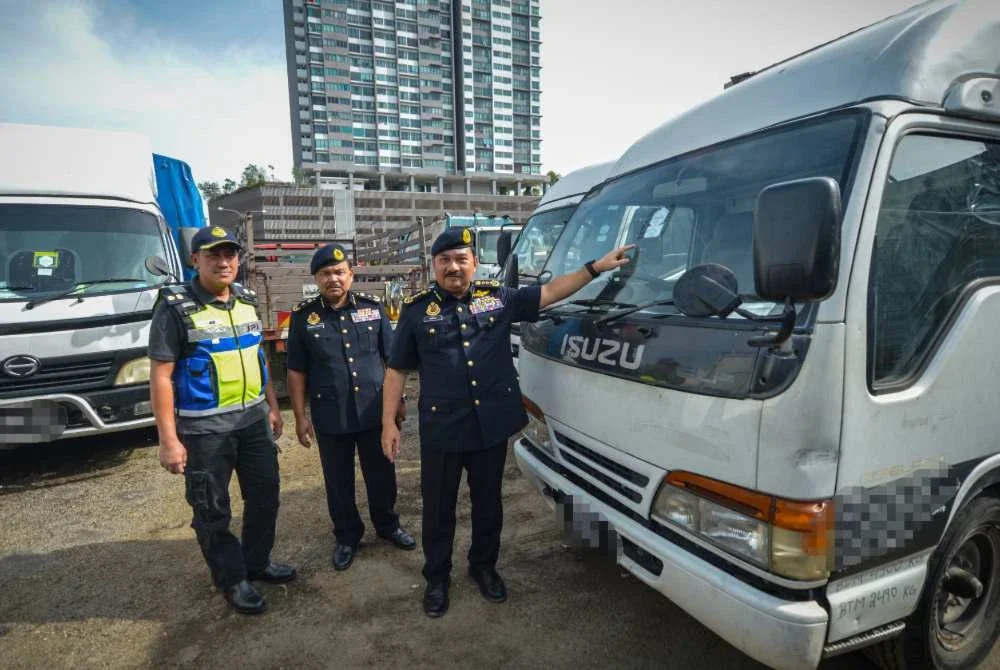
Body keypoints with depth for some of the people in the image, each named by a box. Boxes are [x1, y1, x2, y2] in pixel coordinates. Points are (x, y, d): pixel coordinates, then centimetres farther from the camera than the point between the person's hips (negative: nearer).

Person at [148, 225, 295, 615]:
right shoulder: (176, 308, -12)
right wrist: (169, 439, -16)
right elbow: (160, 375, -13)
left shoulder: (246, 301, 7)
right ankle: (232, 579, 27)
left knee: (265, 495, 16)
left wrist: (273, 406, 14)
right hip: (204, 430, -6)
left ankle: (257, 562, 37)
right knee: (212, 510, 8)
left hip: (253, 420, 6)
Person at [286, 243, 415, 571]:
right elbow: (296, 371, 1)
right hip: (330, 417, -1)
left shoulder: (372, 307, 0)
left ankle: (387, 525, 38)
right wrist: (300, 417, -1)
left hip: (375, 411, 1)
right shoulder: (303, 316, -3)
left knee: (382, 475, 15)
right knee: (338, 482, 13)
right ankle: (347, 536, 34)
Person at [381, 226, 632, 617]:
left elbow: (549, 293, 7)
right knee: (438, 509, 12)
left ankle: (483, 566, 42)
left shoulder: (498, 298, 3)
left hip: (492, 425, 2)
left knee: (488, 503, 19)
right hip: (441, 430, -2)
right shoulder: (417, 310, -2)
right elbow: (396, 370, 1)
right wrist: (389, 423, -3)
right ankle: (436, 578, 34)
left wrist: (596, 267, 1)